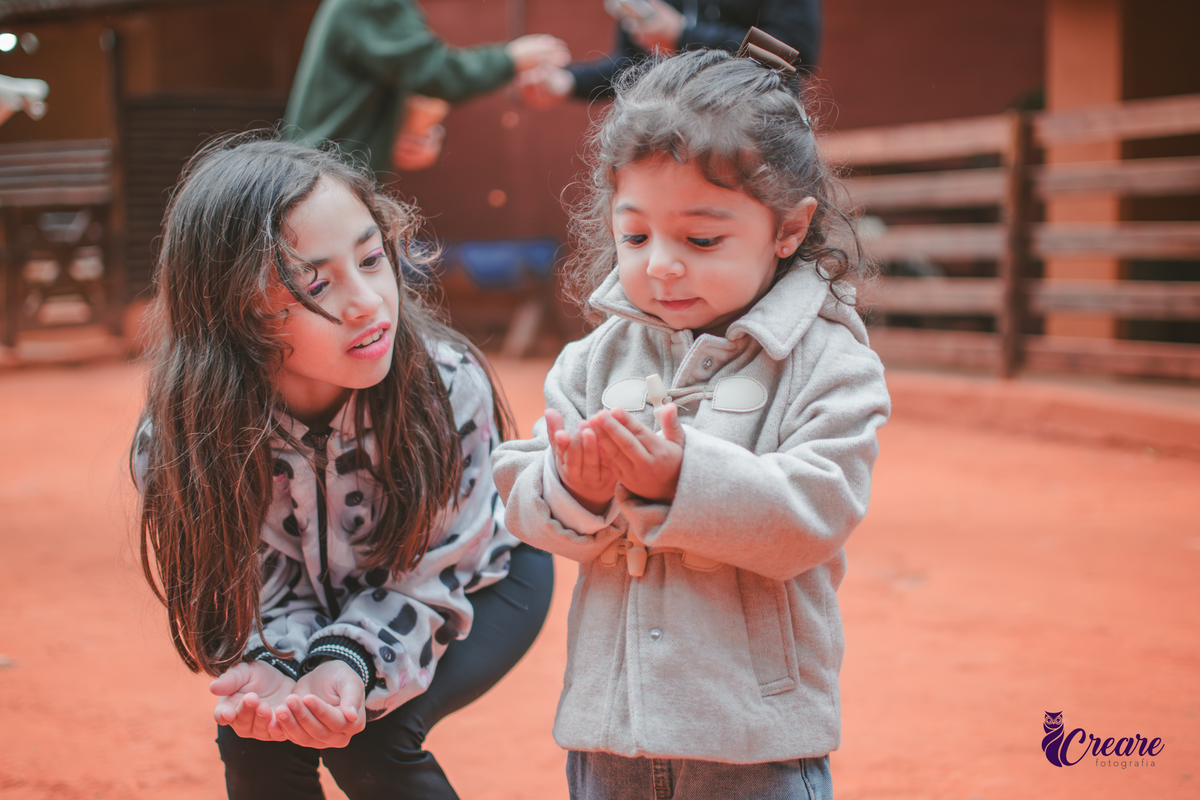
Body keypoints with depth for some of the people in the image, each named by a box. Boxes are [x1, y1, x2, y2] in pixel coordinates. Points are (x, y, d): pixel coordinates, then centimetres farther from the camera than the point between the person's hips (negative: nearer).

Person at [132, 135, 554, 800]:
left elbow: (428, 572, -23)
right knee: (255, 736, -19)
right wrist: (274, 663, -40)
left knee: (372, 737, -23)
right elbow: (259, 584, -17)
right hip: (322, 594, 2)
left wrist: (350, 660, -42)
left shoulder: (447, 387, -34)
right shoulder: (183, 432, -29)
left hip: (477, 580, -2)